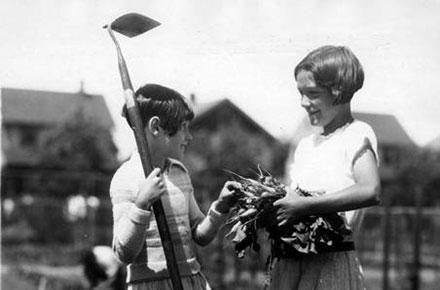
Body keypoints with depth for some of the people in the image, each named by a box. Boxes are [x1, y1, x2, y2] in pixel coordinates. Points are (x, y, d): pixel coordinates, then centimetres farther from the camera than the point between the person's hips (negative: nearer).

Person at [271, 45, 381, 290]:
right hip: (289, 264, 6)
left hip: (332, 263, -6)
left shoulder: (357, 134, -6)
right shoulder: (305, 144, 16)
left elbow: (370, 192, -24)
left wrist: (305, 206, -25)